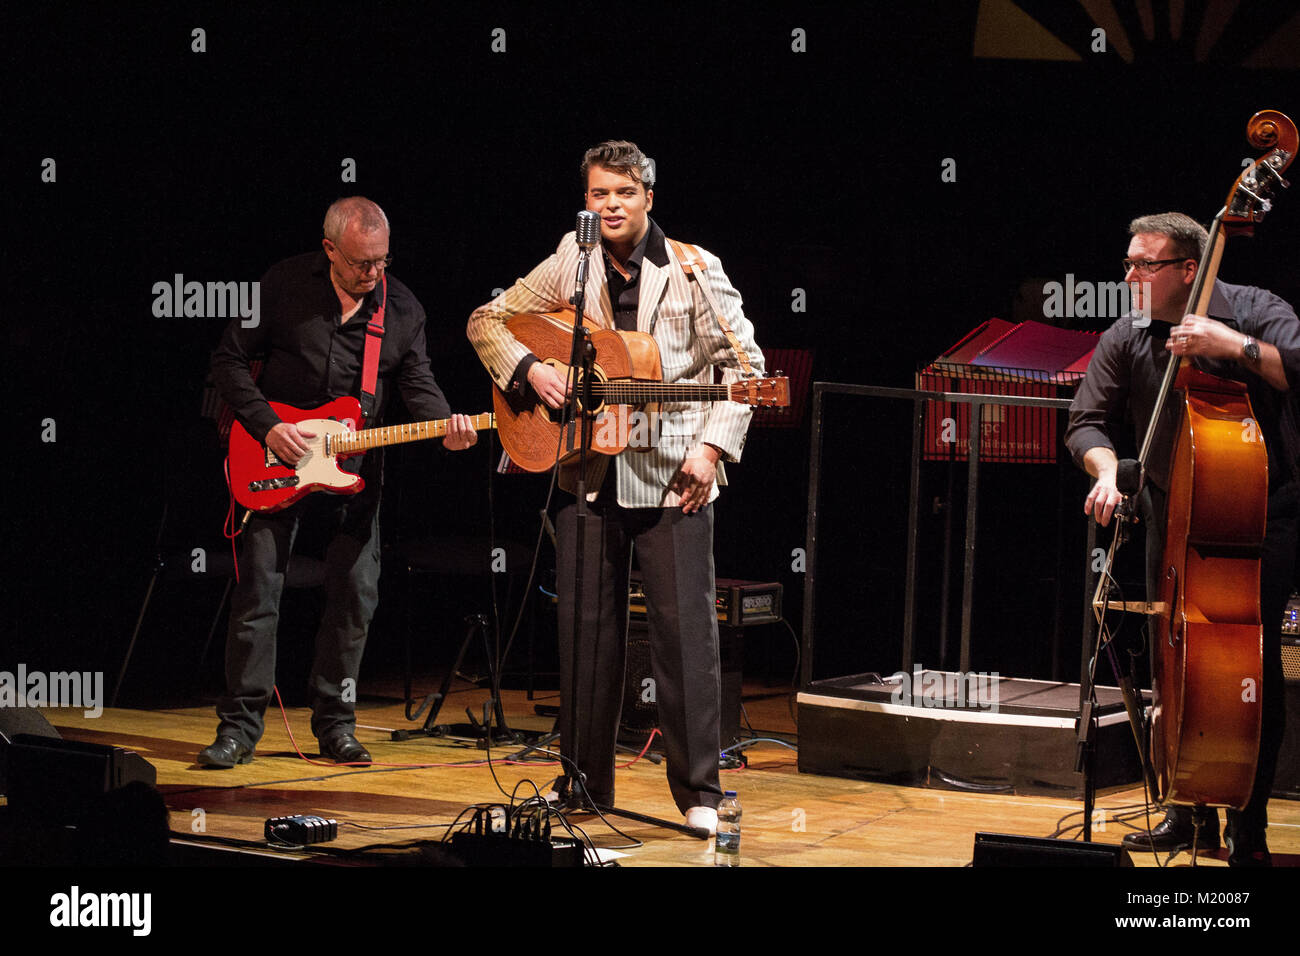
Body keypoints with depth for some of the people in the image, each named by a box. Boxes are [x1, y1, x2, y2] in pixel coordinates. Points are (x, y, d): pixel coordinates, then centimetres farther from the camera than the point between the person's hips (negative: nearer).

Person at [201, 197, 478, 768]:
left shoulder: (402, 309, 2)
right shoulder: (284, 285, -6)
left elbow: (418, 383, 2)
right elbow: (230, 361, -2)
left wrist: (445, 426, -19)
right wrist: (267, 427, -13)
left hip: (355, 471, 3)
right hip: (277, 462, -3)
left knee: (355, 597, 2)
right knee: (258, 590, -5)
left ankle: (334, 725, 15)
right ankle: (239, 726, 2)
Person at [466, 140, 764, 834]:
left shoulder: (694, 271, 0)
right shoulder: (567, 269, 7)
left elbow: (743, 362, 1)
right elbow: (487, 321, 13)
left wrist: (712, 447, -10)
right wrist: (529, 369, -6)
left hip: (673, 476, -3)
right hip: (587, 472, 3)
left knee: (685, 628, -4)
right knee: (585, 628, 7)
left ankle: (698, 792, 2)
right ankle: (585, 783, 18)